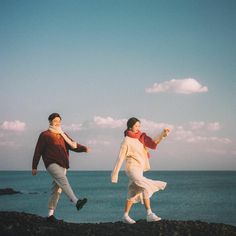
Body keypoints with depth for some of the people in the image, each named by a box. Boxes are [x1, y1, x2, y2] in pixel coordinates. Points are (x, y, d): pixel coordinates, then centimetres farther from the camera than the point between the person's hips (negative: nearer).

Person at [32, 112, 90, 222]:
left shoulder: (63, 135, 22)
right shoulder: (45, 135, 4)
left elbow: (73, 145, 13)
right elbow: (38, 151, 4)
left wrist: (84, 148, -5)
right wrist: (34, 167, 1)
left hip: (62, 166, 7)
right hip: (52, 164, -7)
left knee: (57, 189, 5)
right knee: (63, 181, -27)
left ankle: (50, 214, 11)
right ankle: (76, 202, -44)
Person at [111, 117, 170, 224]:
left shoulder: (141, 138, 11)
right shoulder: (127, 141, -9)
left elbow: (153, 143, 3)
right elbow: (120, 157, -10)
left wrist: (162, 135, -11)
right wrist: (115, 173, -11)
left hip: (139, 169, 8)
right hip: (132, 168, -8)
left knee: (133, 193, 11)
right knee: (146, 187, -21)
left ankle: (125, 216, 19)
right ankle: (149, 214, -20)